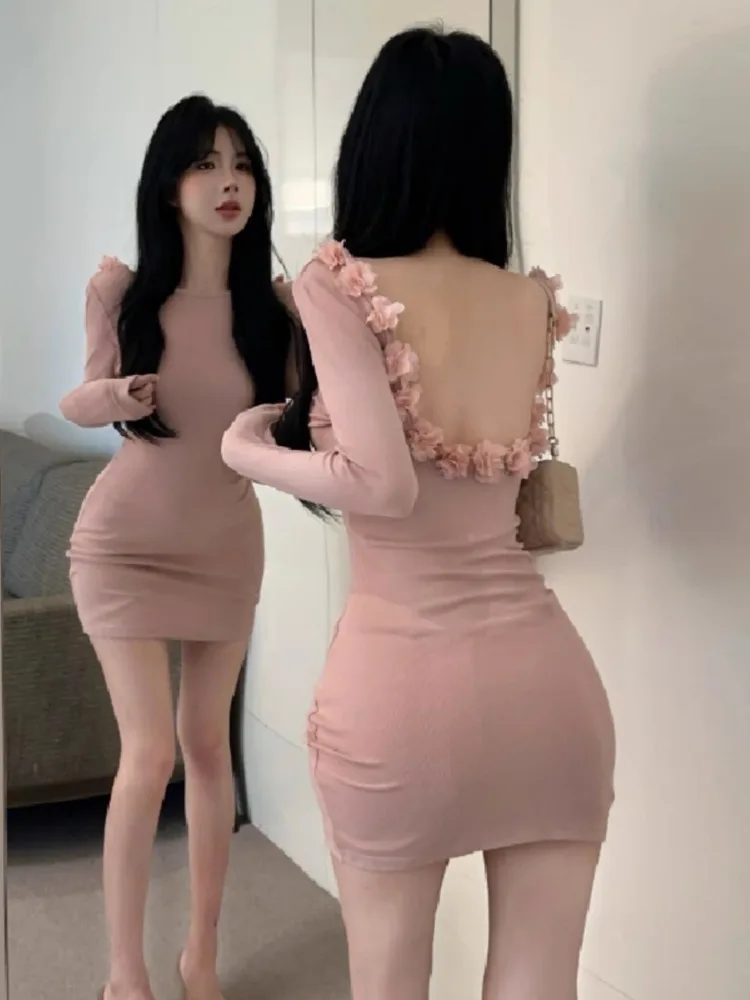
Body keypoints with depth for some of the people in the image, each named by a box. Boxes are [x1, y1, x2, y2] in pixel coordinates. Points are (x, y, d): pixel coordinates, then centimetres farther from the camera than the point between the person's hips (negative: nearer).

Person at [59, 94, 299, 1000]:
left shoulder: (270, 303, -10)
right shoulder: (120, 289, -13)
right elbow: (84, 401, -2)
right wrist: (112, 396, -23)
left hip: (226, 544, 2)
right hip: (125, 544, -2)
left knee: (208, 744, 10)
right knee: (149, 752, -6)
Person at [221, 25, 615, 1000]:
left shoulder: (343, 286, -8)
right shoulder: (532, 306, 7)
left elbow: (381, 484, -17)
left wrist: (247, 449, 0)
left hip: (402, 681, -4)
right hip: (548, 678, 4)